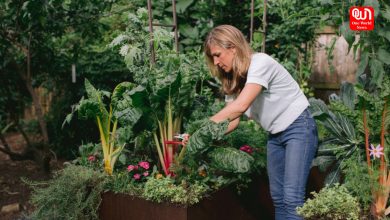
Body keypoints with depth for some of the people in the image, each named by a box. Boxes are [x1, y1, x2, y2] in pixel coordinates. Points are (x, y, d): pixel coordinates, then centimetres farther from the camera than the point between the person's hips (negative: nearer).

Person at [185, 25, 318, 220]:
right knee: (277, 196, 8)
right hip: (275, 135, 8)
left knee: (292, 198, -14)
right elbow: (233, 120, 2)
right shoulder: (233, 79, 7)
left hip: (298, 128, -8)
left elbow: (240, 106, -30)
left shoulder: (260, 62, -19)